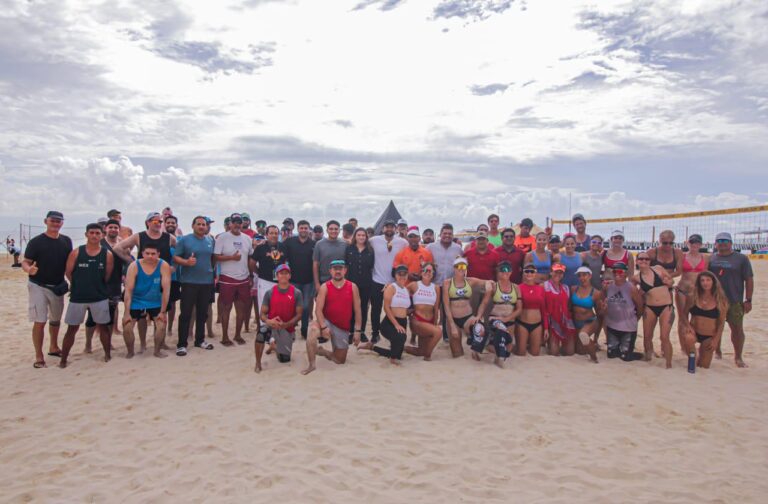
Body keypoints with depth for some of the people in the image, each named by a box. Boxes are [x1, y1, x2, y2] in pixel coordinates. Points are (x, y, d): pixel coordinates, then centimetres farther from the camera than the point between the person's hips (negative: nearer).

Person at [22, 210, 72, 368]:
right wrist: (29, 270, -32)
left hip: (58, 287, 5)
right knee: (40, 321, -8)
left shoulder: (66, 241, 3)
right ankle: (39, 356, 1)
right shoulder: (36, 241, -10)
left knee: (56, 319, 19)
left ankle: (53, 347, 37)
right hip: (38, 286, -5)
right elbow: (25, 262, -11)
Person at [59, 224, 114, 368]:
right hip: (77, 297, 0)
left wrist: (97, 286, 7)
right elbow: (68, 273, 2)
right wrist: (79, 285, 9)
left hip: (100, 297, 0)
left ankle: (108, 355, 21)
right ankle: (63, 359, 18)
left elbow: (107, 276, 4)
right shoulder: (76, 253, -4)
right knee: (72, 328, 8)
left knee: (103, 327, 9)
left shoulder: (107, 254, -4)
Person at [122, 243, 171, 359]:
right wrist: (127, 313, -20)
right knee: (127, 327, -11)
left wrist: (163, 311, -17)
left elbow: (166, 290, -17)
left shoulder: (164, 266, -18)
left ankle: (157, 350, 11)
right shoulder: (134, 266, -18)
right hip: (136, 302, 0)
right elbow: (128, 290, -17)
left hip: (155, 303, 0)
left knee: (161, 326, -15)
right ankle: (130, 351, 16)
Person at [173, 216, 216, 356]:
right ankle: (181, 344, 3)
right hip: (189, 282, -4)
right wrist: (186, 262, -25)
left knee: (202, 313, 12)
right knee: (186, 313, -3)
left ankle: (200, 340, 25)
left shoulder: (210, 241, 9)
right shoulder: (184, 240, -4)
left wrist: (214, 273, 14)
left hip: (207, 281, 4)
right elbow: (175, 257, -7)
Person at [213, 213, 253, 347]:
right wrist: (231, 257, -22)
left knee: (242, 308, 10)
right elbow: (216, 257, -10)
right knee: (226, 308, 4)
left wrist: (251, 277, 10)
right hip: (227, 279, -4)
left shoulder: (247, 239, 8)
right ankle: (225, 337, 14)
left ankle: (238, 335, 23)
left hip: (244, 279, 5)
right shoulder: (222, 237, -6)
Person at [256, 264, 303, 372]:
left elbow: (299, 314, -7)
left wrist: (285, 324, -22)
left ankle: (276, 345, 40)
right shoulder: (269, 292, -5)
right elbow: (262, 313, -3)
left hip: (288, 328, 1)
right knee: (262, 332, -36)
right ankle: (258, 363, -14)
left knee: (285, 359, 3)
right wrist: (268, 321, -26)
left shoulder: (296, 293, -7)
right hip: (271, 325, -1)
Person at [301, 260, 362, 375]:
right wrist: (323, 327, -26)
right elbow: (318, 310, -13)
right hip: (327, 322, -2)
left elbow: (357, 311, -1)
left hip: (343, 328, 3)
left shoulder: (353, 287, -4)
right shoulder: (324, 287, -8)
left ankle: (322, 351, 41)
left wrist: (357, 331, -6)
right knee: (313, 329, -38)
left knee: (340, 360, 9)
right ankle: (311, 364, -25)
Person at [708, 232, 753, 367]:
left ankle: (738, 357, 15)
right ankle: (716, 352, 25)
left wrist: (748, 300, -5)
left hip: (734, 302, -2)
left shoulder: (741, 259, 2)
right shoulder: (710, 259, 8)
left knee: (737, 328, 1)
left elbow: (749, 280, 1)